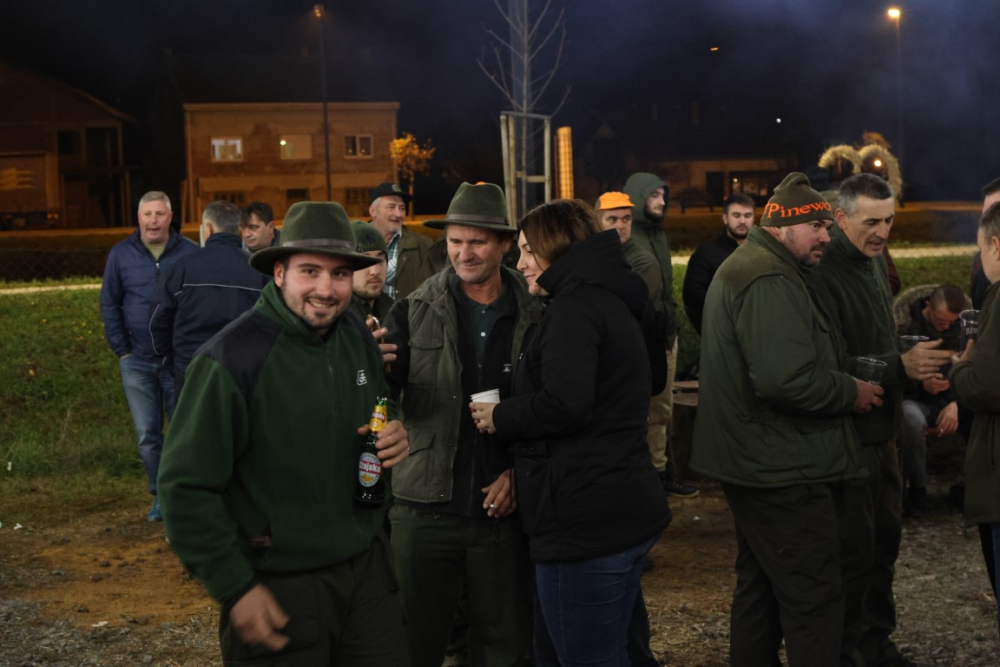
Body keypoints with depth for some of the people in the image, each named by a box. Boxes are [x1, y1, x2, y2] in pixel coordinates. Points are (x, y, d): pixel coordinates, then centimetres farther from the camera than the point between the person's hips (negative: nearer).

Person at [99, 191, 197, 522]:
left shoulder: (190, 253, -3)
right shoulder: (121, 254, 3)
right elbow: (109, 305, 9)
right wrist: (122, 350, 2)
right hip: (137, 362, 2)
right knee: (147, 434, 6)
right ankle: (161, 497, 17)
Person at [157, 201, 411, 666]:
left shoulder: (358, 336, 1)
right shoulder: (231, 360, -20)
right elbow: (185, 487, -18)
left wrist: (395, 437, -5)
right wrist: (235, 589, -16)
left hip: (368, 566, 6)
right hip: (281, 587, -6)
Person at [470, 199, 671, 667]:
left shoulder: (575, 304, -13)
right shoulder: (607, 300, 19)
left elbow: (563, 405, -26)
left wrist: (499, 418, -8)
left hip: (587, 521, -11)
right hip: (618, 513, 11)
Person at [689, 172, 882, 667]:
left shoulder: (743, 267, 16)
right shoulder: (770, 283, -19)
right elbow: (788, 380, -30)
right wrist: (852, 392, -14)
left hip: (754, 461, 11)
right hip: (783, 469, -11)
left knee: (760, 584, 19)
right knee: (814, 598, -4)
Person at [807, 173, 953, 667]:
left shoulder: (874, 263, 11)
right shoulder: (822, 275, -19)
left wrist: (916, 364, 0)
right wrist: (900, 367, -29)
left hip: (880, 430, 9)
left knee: (885, 536, 17)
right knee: (854, 547, -1)